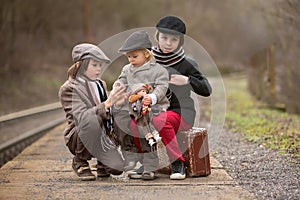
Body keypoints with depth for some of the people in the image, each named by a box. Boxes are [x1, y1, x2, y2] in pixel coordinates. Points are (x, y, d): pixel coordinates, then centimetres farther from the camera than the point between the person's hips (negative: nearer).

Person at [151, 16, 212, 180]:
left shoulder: (186, 64, -2)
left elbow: (206, 90, -7)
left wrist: (187, 80, -23)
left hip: (180, 112, -4)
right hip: (154, 110, 4)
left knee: (160, 120, -36)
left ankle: (178, 163, -25)